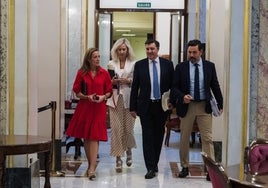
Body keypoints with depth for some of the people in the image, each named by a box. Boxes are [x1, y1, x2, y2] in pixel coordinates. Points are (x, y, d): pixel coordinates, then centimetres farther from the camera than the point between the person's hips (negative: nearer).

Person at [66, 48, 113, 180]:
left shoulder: (104, 73, 3)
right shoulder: (81, 73, 2)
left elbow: (109, 91, 7)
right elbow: (77, 92, 4)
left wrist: (103, 97, -13)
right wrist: (87, 97, -12)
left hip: (99, 108, -1)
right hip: (84, 107, 2)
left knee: (95, 137, -8)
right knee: (86, 137, 9)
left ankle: (92, 168, -11)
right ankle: (91, 164, 25)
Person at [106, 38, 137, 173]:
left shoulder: (134, 64, 5)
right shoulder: (111, 64, 10)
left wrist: (128, 80, -13)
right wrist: (113, 81, -7)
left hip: (129, 99, -1)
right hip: (115, 99, 1)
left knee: (128, 127, 3)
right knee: (116, 128, -4)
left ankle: (129, 149, 33)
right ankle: (118, 158, 3)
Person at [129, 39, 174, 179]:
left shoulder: (167, 64, 3)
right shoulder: (139, 65, 2)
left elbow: (172, 85, 6)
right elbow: (134, 87, 3)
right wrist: (133, 107, 1)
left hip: (162, 105, 1)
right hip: (146, 106, -1)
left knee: (158, 136, 10)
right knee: (147, 136, -2)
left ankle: (154, 163, 25)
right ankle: (151, 168, 1)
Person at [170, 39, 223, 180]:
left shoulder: (209, 66, 4)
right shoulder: (180, 67, 0)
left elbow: (215, 86, 9)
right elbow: (174, 87, -1)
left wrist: (220, 104, 9)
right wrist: (182, 97, -19)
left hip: (205, 106, 0)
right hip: (186, 105, 1)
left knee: (207, 138, -3)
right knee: (184, 138, 9)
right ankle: (185, 167, 23)